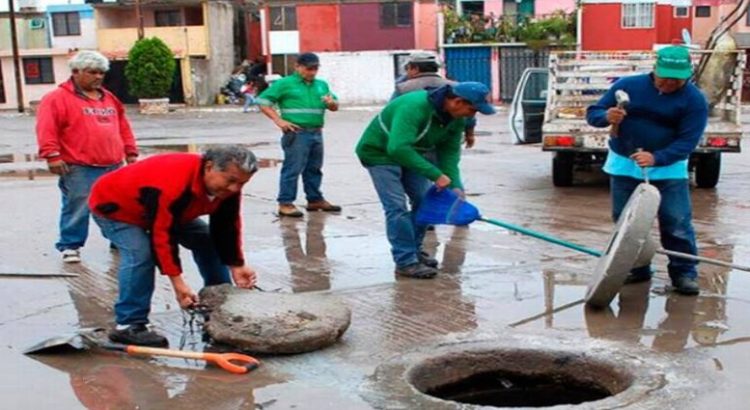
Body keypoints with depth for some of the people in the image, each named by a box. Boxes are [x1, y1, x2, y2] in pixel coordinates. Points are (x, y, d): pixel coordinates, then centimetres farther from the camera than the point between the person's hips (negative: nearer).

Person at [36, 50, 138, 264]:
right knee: (77, 209, -4)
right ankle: (70, 246, 9)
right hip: (78, 168, -6)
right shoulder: (58, 98, -4)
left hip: (112, 166, 6)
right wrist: (52, 155, -18)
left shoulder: (109, 98, 18)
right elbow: (47, 130, -11)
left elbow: (123, 126, 22)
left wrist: (130, 152, 17)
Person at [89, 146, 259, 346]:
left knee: (207, 240, 2)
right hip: (114, 207, -8)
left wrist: (236, 265, -13)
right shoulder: (174, 184, -43)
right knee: (140, 254, -31)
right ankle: (128, 326, -19)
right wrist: (177, 282, -40)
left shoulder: (228, 189, -18)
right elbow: (162, 234, -40)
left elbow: (227, 228, -6)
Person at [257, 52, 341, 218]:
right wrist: (279, 121, -13)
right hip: (296, 134, -6)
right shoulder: (284, 84, -1)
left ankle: (315, 199, 26)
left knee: (314, 168, 14)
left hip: (316, 133, 6)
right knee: (293, 168, -6)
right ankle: (285, 203, -1)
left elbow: (335, 107, 20)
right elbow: (263, 102, -3)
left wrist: (331, 103, -5)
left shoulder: (321, 85, 16)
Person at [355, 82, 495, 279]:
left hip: (410, 153, 8)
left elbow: (450, 152, -6)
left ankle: (414, 250, 21)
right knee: (396, 207, -14)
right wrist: (435, 175, -45)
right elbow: (398, 148, -46)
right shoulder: (414, 107, -38)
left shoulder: (457, 118, -11)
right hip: (380, 152, -8)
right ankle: (405, 262, -8)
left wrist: (454, 185, -20)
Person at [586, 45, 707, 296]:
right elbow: (592, 114, -1)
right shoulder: (628, 86, -4)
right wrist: (606, 117, -27)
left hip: (668, 168, -2)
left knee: (677, 222, -5)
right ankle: (636, 269, 22)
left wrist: (656, 158, -32)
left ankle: (684, 272, 7)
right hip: (624, 165, 2)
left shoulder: (694, 100, -8)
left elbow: (687, 142, -15)